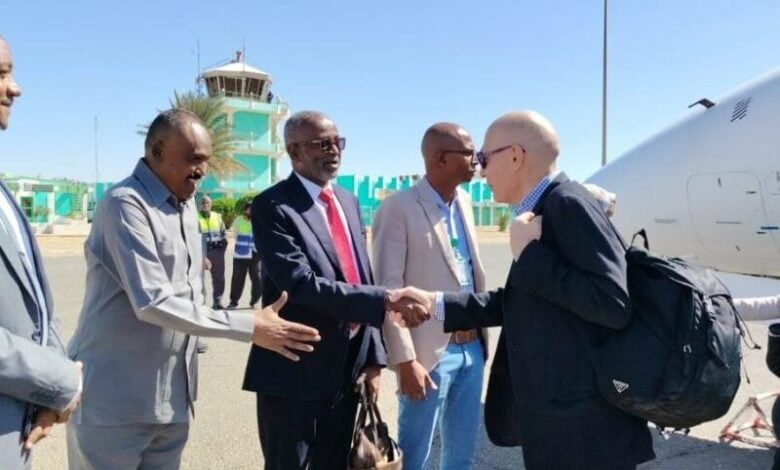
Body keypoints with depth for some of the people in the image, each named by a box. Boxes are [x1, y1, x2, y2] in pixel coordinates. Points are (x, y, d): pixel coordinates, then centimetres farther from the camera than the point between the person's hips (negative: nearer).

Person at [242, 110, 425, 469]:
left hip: (346, 370, 7)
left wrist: (372, 358, 8)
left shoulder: (348, 201, 11)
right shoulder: (273, 207, -13)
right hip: (295, 372, -7)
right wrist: (384, 300, -28)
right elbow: (301, 284, -24)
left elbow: (362, 278, 12)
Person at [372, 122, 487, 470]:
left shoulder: (464, 201, 9)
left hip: (471, 347, 7)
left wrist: (480, 332, 10)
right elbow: (389, 289, -15)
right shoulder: (398, 209, -13)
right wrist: (405, 361, -17)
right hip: (431, 352, -6)